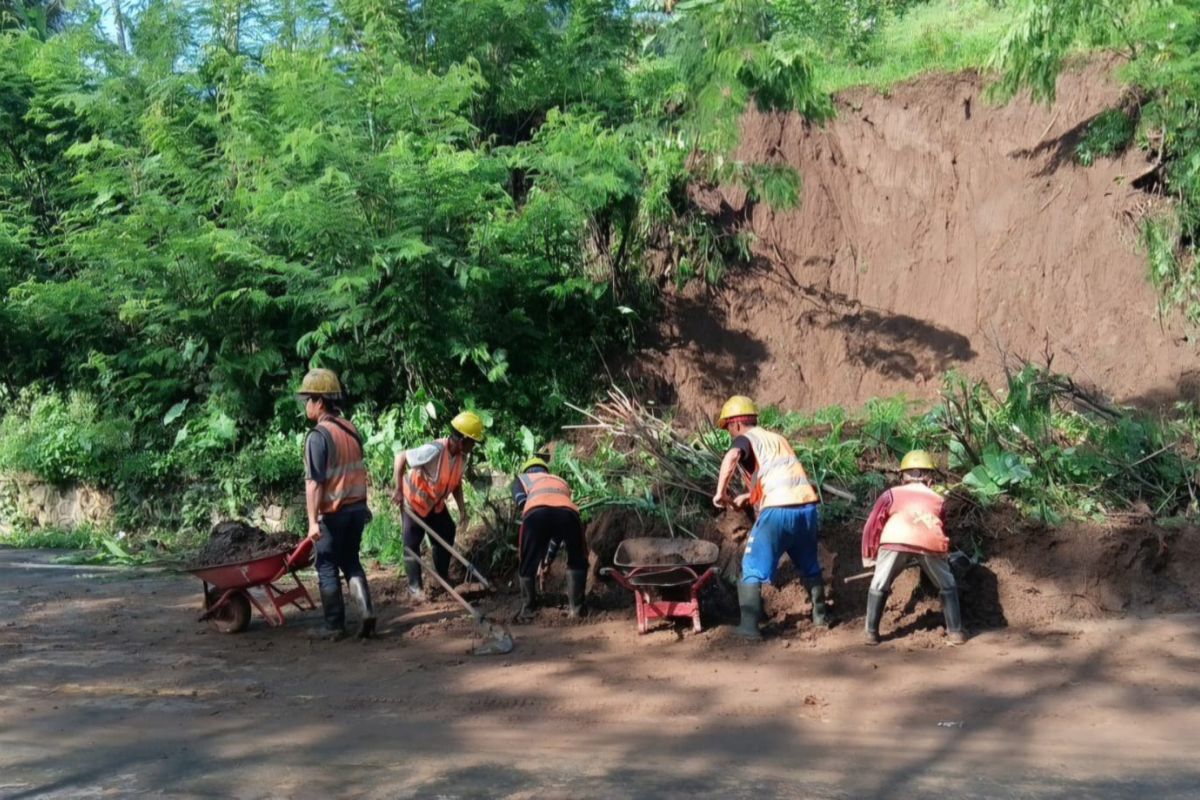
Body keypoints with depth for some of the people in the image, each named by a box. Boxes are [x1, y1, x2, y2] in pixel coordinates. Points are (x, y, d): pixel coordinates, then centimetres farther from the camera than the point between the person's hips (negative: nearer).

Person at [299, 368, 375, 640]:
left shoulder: (318, 435, -17)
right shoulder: (351, 429, 6)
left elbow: (314, 482, -21)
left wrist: (312, 520, -22)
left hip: (332, 511, -7)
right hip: (357, 506, 7)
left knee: (327, 567, 6)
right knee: (351, 561, 17)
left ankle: (334, 625, 11)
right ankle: (366, 612, 3)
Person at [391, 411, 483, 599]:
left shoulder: (462, 456, -12)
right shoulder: (434, 451, -36)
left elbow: (456, 483, 3)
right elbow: (401, 457, -29)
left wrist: (462, 509, -2)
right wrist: (398, 490, -28)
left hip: (436, 503, 7)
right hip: (413, 502, -7)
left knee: (446, 535, 10)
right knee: (412, 544, 0)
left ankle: (444, 576, 27)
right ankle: (415, 586, 10)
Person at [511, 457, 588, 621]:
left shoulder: (521, 478, 39)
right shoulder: (560, 481, 47)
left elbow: (521, 502, 13)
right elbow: (560, 529, 50)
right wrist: (548, 558, 56)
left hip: (536, 512, -2)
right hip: (567, 512, 2)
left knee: (527, 566, 21)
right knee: (577, 562, 27)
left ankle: (527, 610, 23)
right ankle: (576, 607, 24)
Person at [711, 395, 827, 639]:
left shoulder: (744, 439, 5)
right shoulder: (777, 439, 25)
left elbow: (732, 456, -20)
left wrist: (720, 492, -13)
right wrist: (749, 496, 35)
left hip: (777, 511, -6)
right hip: (807, 506, 6)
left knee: (753, 568, 5)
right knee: (809, 565, 27)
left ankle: (749, 625, -2)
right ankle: (820, 615, 38)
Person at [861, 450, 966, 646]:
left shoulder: (892, 494, 28)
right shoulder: (938, 499, 33)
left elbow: (873, 525, 25)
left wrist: (868, 556, 35)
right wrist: (945, 555, 60)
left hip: (896, 541, -1)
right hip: (930, 544, 1)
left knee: (879, 587, 17)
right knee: (948, 587, 24)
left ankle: (872, 633, 16)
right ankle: (955, 632, 21)